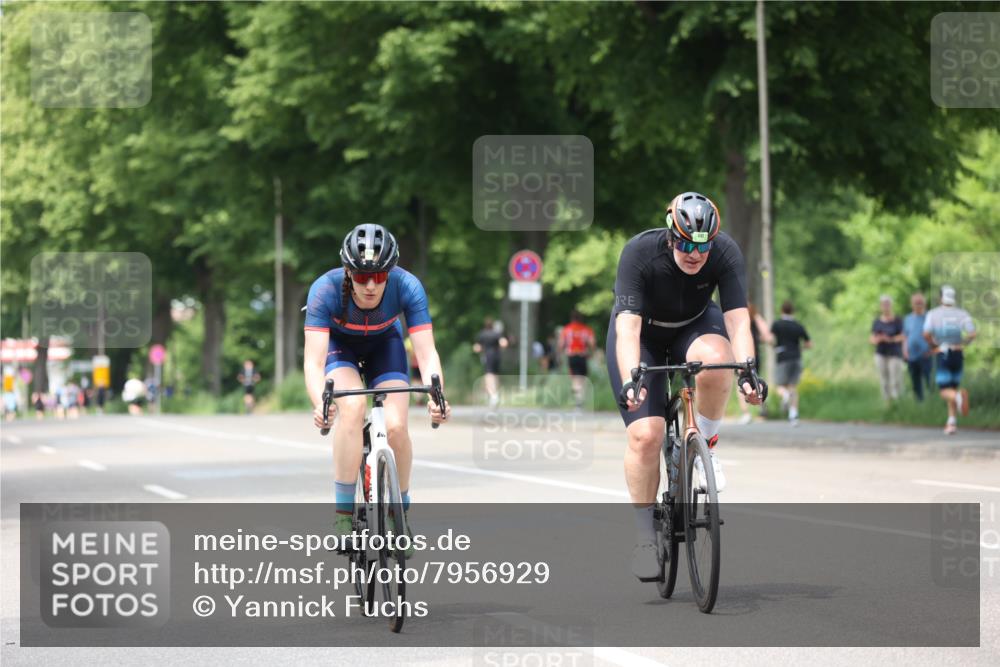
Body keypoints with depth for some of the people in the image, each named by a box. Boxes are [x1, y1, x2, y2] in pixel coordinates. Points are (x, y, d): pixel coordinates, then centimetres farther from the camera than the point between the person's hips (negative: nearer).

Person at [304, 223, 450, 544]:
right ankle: (344, 513, -23)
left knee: (395, 426, -20)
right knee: (353, 405, -31)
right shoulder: (325, 289, -35)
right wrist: (319, 403, -59)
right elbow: (313, 361, -40)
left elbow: (426, 352, -34)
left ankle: (402, 512, 5)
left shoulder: (407, 286, -32)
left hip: (384, 344, 1)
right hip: (338, 344, -1)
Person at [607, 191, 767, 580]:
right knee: (645, 434, -17)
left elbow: (737, 319, -31)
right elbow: (628, 327, -38)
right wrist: (630, 381, -51)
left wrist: (747, 371, -47)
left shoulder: (726, 253, -26)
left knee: (714, 360, -36)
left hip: (694, 326, 2)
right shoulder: (639, 253, -31)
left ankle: (705, 443, -10)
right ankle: (644, 534, 0)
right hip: (642, 333, -1)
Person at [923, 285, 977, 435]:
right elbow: (972, 334, -11)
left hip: (942, 355, -2)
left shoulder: (933, 313, -3)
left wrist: (933, 346, 3)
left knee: (945, 391, -3)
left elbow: (926, 334, -15)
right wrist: (963, 344, 6)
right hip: (957, 354, 2)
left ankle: (958, 396, -38)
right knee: (953, 387, 17)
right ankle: (952, 421, 11)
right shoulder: (962, 314, 0)